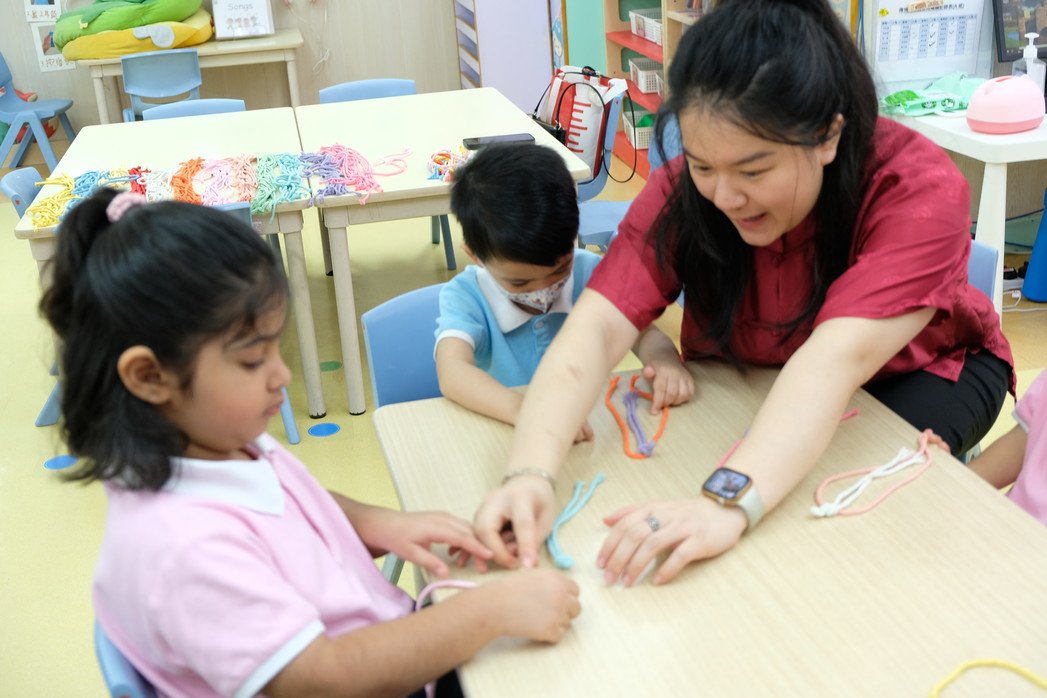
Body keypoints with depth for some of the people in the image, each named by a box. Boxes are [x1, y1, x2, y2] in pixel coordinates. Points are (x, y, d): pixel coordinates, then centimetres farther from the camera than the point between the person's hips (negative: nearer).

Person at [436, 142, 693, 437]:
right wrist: (524, 410, -44)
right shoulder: (464, 296, -12)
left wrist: (665, 359, -25)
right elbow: (452, 372, -27)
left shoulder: (588, 272, -4)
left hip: (589, 425, 3)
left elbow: (644, 333, -1)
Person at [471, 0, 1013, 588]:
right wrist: (531, 473, -51)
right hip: (756, 383, 2)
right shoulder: (683, 191, -24)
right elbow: (595, 330, -34)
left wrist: (729, 502, -60)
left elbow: (838, 359, -46)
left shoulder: (920, 191, -33)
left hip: (922, 369, -1)